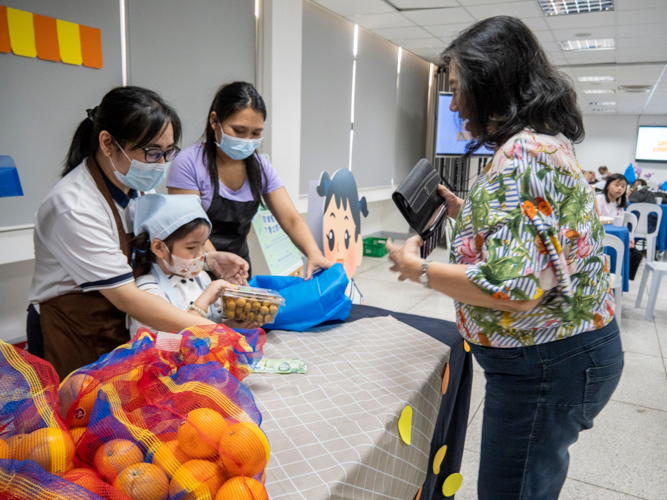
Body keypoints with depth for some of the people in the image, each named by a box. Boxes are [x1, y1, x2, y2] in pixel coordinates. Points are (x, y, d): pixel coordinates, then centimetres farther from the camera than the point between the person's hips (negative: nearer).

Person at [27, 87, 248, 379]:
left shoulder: (135, 184, -2)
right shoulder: (73, 209, -26)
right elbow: (126, 297, -28)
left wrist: (209, 259, -6)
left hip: (122, 326, 6)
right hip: (77, 344, -6)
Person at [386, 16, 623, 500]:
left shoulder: (523, 153, -25)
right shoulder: (545, 140, 10)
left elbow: (514, 288, -31)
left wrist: (418, 269, -20)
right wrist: (465, 211, 11)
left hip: (546, 364, -10)